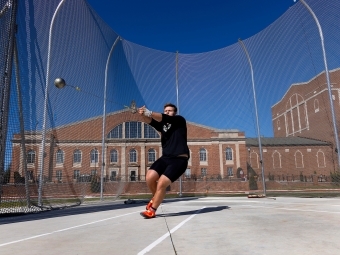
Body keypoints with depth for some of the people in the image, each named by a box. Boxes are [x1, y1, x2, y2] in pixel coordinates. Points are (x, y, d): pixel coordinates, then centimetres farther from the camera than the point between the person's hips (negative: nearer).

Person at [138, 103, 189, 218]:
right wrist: (143, 115, -28)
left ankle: (152, 210, 4)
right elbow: (150, 121, -5)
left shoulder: (180, 120, 4)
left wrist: (149, 112, -30)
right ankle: (156, 197, 17)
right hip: (166, 158, 5)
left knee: (161, 183, -17)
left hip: (179, 159, -5)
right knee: (150, 177, -15)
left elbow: (164, 118, -16)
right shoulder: (162, 125, 16)